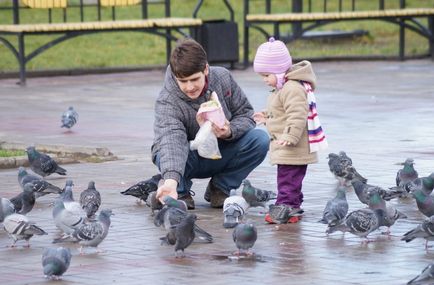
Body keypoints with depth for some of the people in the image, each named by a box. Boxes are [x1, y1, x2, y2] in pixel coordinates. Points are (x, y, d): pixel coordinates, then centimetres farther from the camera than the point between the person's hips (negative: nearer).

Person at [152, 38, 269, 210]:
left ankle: (220, 188, -2)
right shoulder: (167, 103, -28)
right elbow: (171, 139, -45)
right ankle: (181, 192, -3)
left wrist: (230, 132, -27)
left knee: (260, 140, -23)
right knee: (168, 152, -39)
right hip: (189, 161, -4)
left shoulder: (222, 78, -13)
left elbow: (246, 114, -4)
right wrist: (171, 180, -63)